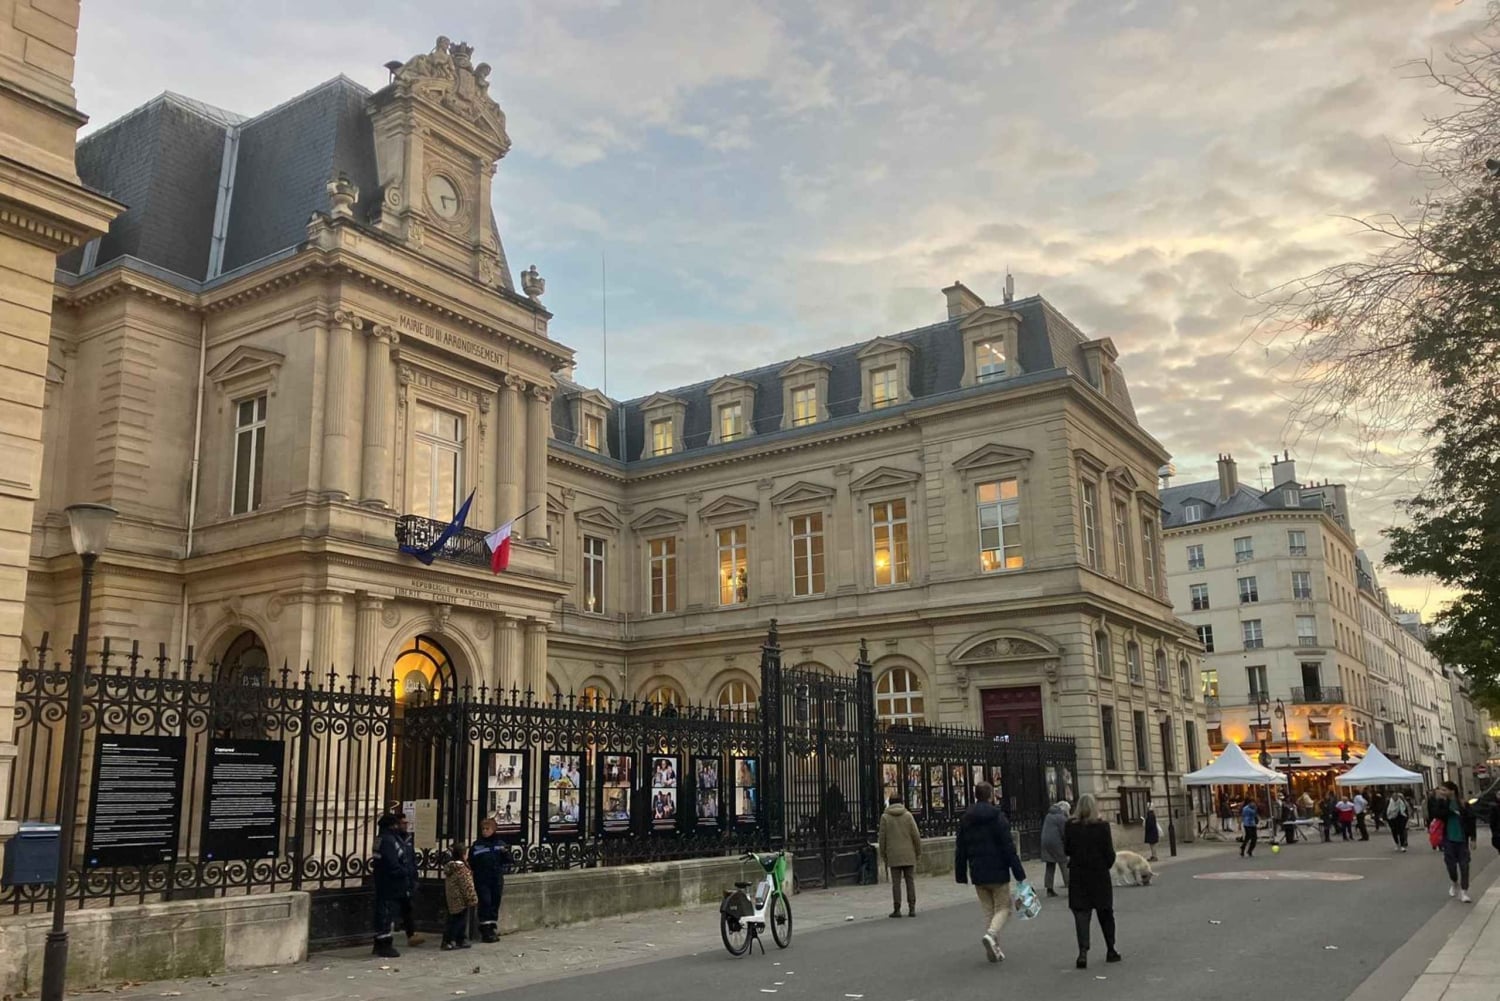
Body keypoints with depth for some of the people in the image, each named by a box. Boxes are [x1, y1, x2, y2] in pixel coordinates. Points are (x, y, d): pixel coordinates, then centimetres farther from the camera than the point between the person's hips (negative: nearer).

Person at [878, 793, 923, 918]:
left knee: (896, 883, 3)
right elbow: (916, 835, -1)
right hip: (909, 855, 1)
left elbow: (882, 838, 1)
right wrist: (918, 853, 8)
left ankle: (897, 909, 4)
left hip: (893, 856, -1)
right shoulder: (908, 815, 1)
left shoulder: (885, 817, 0)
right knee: (910, 881, 7)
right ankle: (912, 909, 5)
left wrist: (883, 855, 9)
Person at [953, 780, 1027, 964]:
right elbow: (1008, 847, -13)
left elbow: (960, 850, 9)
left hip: (978, 874, 5)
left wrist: (961, 875, 15)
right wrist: (1019, 873, -9)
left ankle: (994, 950, 10)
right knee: (1003, 907, 7)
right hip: (997, 872, -5)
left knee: (988, 910, 14)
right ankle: (991, 934, -18)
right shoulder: (997, 817, -11)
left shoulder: (966, 819, 6)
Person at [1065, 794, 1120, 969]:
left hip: (1077, 875, 1)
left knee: (1081, 914, 0)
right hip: (1099, 875, -1)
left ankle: (1083, 951, -16)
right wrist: (1107, 865, 12)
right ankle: (1110, 950, 25)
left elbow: (1066, 849, 2)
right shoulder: (1102, 826, -10)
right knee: (1105, 913, 15)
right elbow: (1109, 852, -7)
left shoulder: (1070, 826, -4)